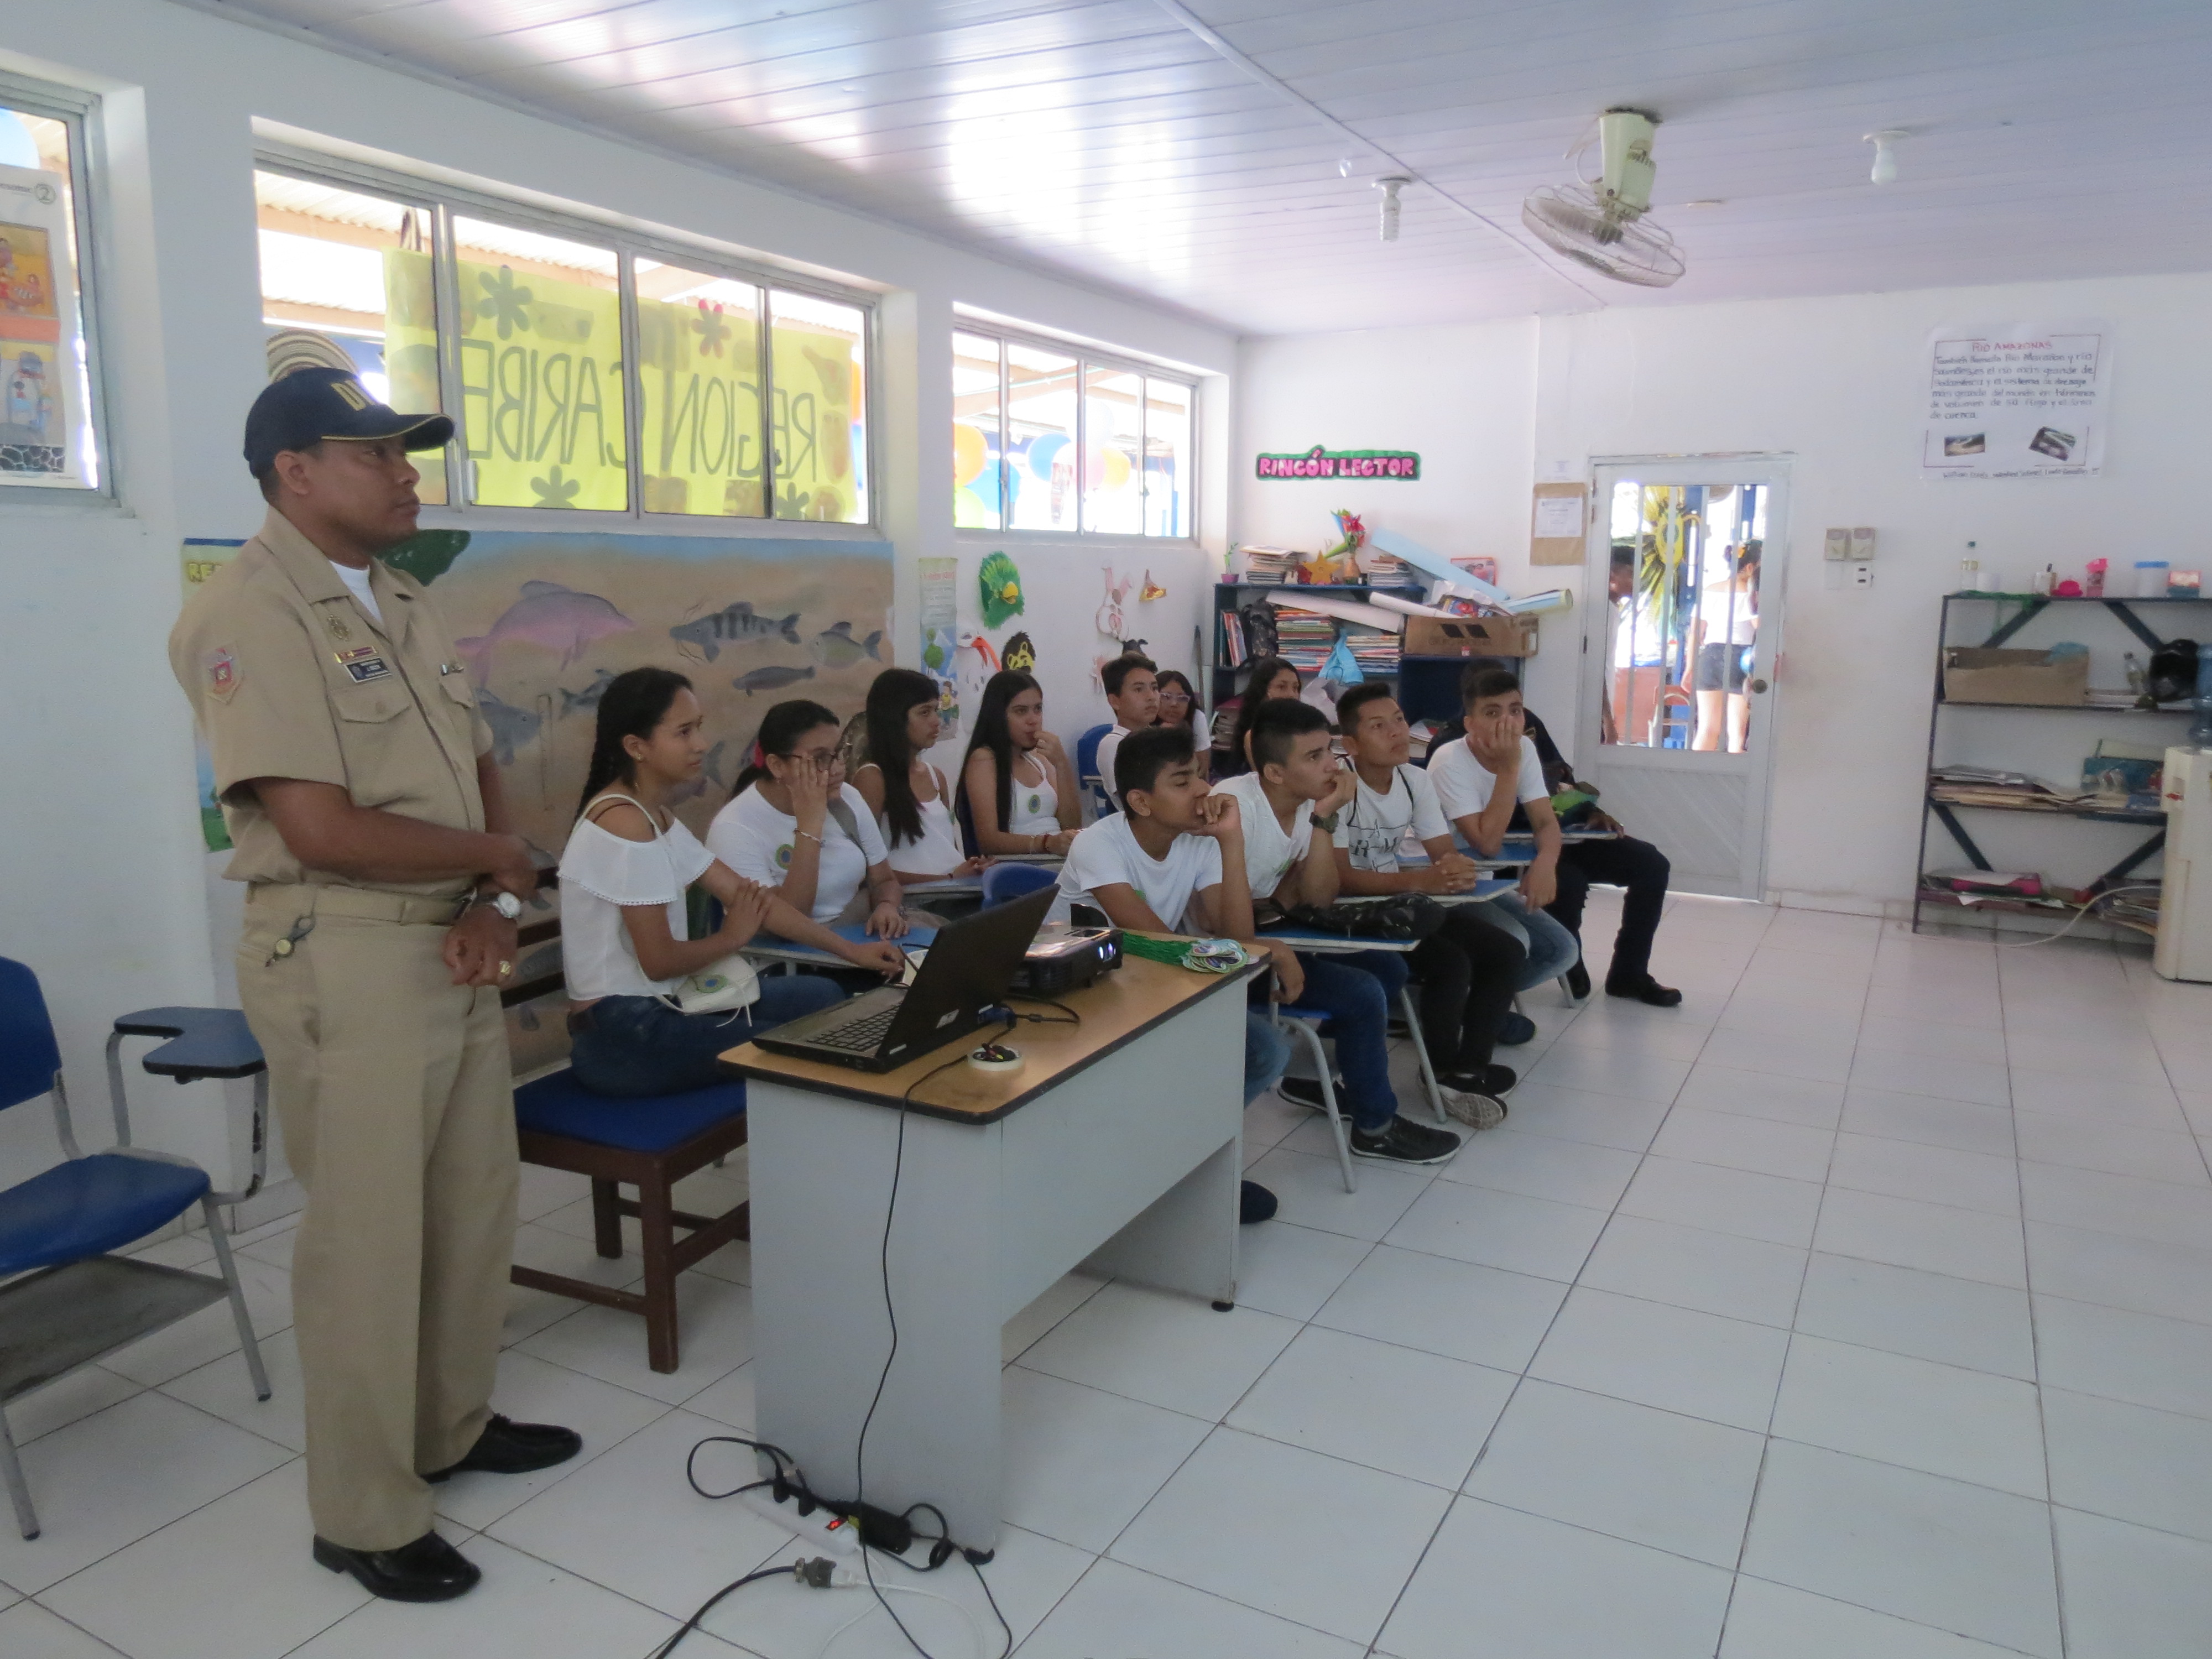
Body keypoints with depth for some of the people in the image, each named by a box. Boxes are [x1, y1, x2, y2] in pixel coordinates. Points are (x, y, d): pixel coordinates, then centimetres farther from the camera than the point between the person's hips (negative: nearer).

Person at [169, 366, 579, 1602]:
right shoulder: (250, 615, -15)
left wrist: (496, 902, -5)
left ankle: (455, 1426, 38)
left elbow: (486, 775, 13)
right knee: (370, 1236, 3)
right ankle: (366, 1516, 21)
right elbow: (324, 830, -23)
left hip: (455, 945, 8)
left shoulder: (407, 603, 12)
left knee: (478, 1203, 18)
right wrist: (497, 858, -9)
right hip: (344, 958, -8)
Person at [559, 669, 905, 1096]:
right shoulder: (626, 822, -22)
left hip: (653, 1008, 9)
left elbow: (749, 896, 8)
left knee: (822, 995, 13)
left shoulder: (657, 817, 10)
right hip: (625, 1035, -9)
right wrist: (733, 938, -2)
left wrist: (852, 951, 2)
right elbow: (659, 960, -22)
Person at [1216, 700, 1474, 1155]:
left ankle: (1311, 1076, 17)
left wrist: (1323, 817, -15)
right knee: (1363, 994, -17)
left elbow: (1318, 899, -7)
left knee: (1389, 968, 7)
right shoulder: (1235, 804, -25)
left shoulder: (1308, 803, -2)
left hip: (1270, 933, 9)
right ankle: (1376, 1128, 2)